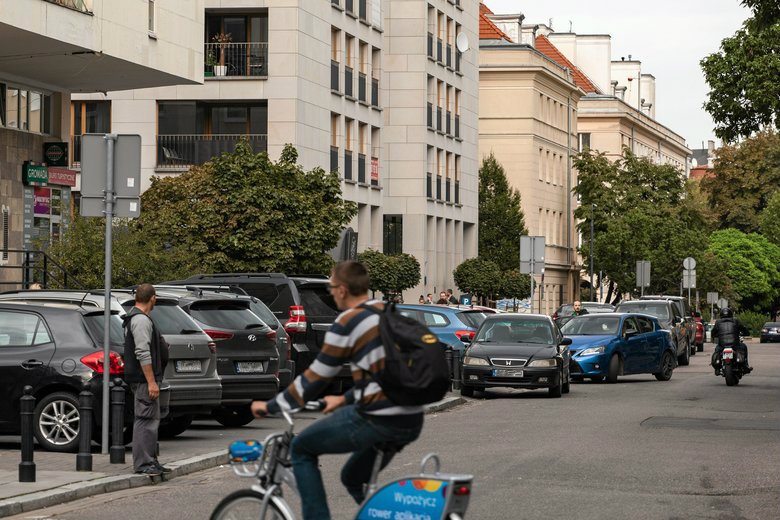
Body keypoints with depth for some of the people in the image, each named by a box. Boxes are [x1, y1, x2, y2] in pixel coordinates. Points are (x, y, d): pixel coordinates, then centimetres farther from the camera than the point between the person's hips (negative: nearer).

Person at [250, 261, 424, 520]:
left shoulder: (348, 322, -9)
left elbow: (315, 377, -5)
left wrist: (270, 406, 7)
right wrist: (345, 399, 35)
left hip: (377, 420, -8)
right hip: (411, 422, 8)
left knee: (301, 449, 10)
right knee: (353, 478, 28)